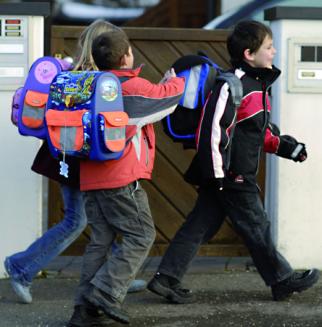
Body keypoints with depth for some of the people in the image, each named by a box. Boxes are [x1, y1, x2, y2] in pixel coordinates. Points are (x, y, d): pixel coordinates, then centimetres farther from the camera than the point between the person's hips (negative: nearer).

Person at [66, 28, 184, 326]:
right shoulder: (133, 87, -6)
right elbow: (168, 95, 8)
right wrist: (174, 80, 29)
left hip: (91, 177, 8)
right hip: (122, 178, -8)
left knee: (100, 240, 10)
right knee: (141, 236, 0)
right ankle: (105, 292, -10)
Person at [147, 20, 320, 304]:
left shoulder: (256, 84, 15)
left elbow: (261, 130, 26)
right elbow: (214, 126, -24)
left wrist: (286, 146, 16)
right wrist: (217, 172, -24)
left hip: (225, 176, 10)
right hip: (233, 177, -10)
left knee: (200, 226, 9)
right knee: (256, 228, 4)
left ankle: (166, 278, 10)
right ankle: (283, 280, 17)